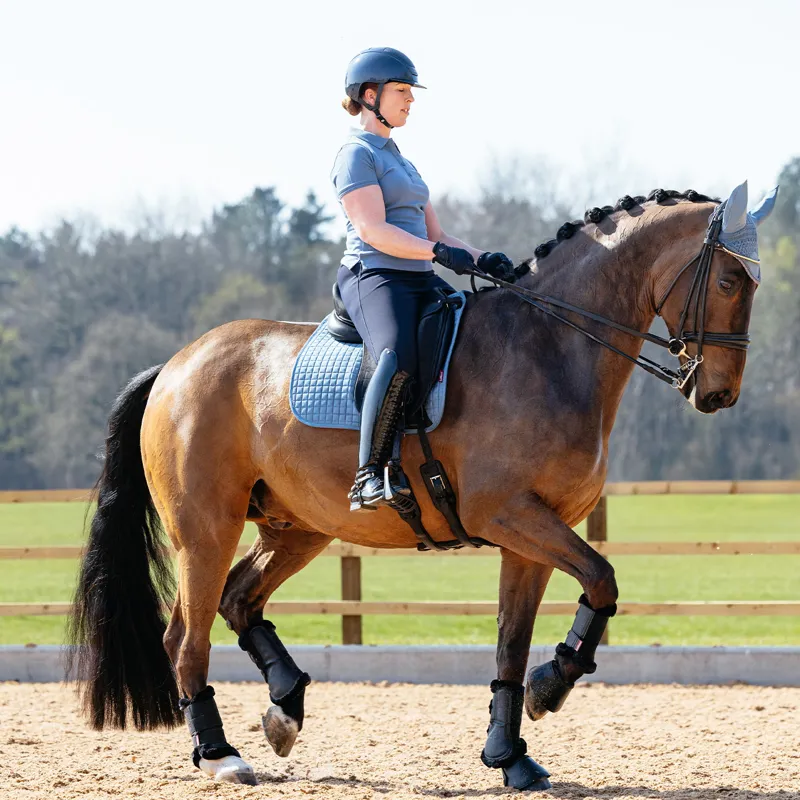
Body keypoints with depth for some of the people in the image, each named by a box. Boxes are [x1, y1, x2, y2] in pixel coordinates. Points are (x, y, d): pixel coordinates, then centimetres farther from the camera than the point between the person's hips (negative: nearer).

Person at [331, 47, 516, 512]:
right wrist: (440, 253, -23)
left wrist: (481, 259, 6)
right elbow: (372, 229, -15)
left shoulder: (399, 161, 28)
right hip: (373, 277, -9)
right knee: (400, 357, -36)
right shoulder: (357, 154, -1)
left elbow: (433, 234, 24)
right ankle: (373, 475, -37)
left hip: (420, 282, 9)